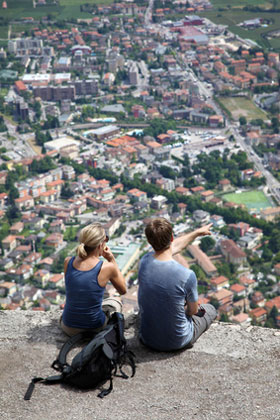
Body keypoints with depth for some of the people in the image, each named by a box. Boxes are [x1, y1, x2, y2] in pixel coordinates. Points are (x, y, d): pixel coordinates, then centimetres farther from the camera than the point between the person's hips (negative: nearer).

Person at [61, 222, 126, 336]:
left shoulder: (68, 262, -12)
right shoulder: (107, 267, -21)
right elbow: (123, 290, -1)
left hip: (68, 328, 3)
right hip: (94, 328, -3)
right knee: (115, 302, 31)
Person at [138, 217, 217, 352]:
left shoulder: (144, 262, -13)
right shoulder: (188, 276, -29)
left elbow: (174, 246, 8)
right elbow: (193, 311, -10)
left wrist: (197, 232, 23)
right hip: (177, 342, -4)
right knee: (209, 309, 25)